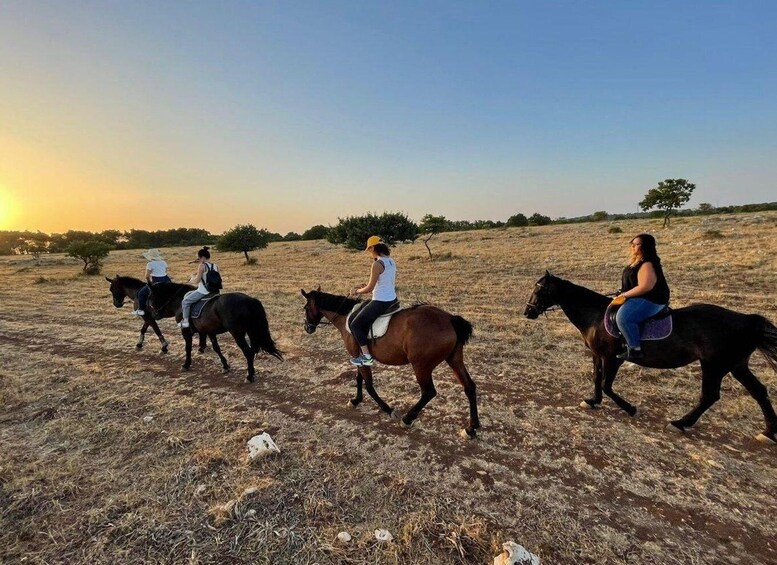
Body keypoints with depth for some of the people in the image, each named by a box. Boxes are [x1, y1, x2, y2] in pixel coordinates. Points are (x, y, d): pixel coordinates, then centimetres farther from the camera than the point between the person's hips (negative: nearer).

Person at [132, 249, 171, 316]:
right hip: (166, 281, 6)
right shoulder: (163, 263, 10)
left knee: (141, 293, 11)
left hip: (156, 282, -6)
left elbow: (147, 276, -8)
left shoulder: (150, 264, -7)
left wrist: (149, 282, 9)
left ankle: (141, 310, 11)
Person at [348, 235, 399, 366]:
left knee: (355, 325, 2)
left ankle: (367, 356, 3)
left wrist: (357, 291, 3)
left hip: (380, 302, -9)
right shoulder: (391, 261, 7)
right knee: (361, 308, 31)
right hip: (392, 299, 10)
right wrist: (366, 286, 16)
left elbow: (370, 288, -15)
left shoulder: (377, 264, -19)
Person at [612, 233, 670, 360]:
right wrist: (623, 294, 12)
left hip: (650, 301, -12)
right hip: (639, 298, 12)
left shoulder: (647, 265, -21)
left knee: (623, 317, -31)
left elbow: (644, 287, -29)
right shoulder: (636, 261, 11)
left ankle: (635, 349, -20)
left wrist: (625, 295, -21)